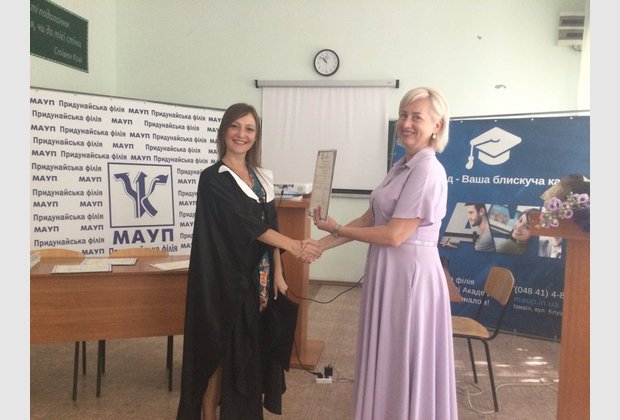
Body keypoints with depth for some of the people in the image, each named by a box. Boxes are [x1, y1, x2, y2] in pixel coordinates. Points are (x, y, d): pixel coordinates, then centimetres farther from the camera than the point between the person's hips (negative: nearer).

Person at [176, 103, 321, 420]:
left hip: (257, 279, 6)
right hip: (225, 279, -6)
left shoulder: (262, 177, 11)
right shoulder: (213, 179, -10)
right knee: (221, 352, 2)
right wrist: (294, 246, -16)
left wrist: (277, 273, 5)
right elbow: (247, 225, -16)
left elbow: (269, 227, 11)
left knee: (250, 351, 13)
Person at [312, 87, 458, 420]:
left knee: (405, 361, 7)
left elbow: (394, 235, -22)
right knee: (388, 358, 20)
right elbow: (370, 218, 9)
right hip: (390, 270, 9)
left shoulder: (427, 172, -18)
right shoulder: (403, 165, 10)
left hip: (410, 273, -9)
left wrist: (338, 229, -12)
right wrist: (323, 244, 5)